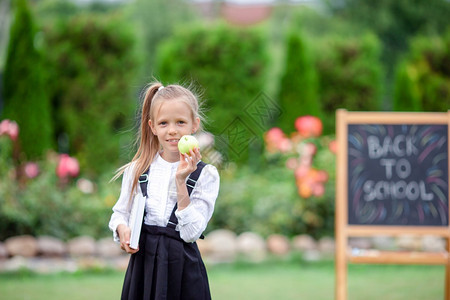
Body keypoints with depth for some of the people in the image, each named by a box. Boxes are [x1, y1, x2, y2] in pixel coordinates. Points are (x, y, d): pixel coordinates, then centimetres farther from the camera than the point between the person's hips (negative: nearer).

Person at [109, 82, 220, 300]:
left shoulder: (205, 175, -5)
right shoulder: (137, 169, 2)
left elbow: (191, 233, -13)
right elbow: (120, 213, 12)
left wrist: (181, 182, -20)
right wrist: (121, 229, -10)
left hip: (182, 265, -2)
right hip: (142, 263, 2)